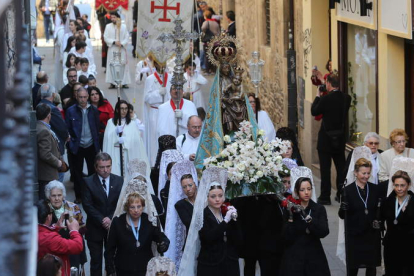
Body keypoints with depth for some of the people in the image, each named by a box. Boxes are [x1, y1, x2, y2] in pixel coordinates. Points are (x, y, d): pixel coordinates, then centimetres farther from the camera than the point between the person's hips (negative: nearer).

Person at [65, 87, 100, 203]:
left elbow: (97, 127, 7)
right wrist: (72, 142, -7)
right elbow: (68, 129, -1)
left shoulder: (93, 110, 2)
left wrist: (96, 143, 2)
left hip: (91, 146, 1)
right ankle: (79, 196, 16)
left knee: (93, 171, 7)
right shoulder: (71, 111, -3)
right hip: (78, 146, -1)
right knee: (78, 172, 7)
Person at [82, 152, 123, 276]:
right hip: (95, 228, -2)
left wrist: (111, 219, -14)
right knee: (96, 261, 5)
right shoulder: (88, 182, -6)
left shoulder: (119, 181, 1)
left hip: (113, 226, 2)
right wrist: (102, 220, -16)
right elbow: (87, 205, -10)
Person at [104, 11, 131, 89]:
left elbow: (127, 37, 3)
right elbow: (106, 37, 1)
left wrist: (122, 44, -13)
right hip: (112, 49, 0)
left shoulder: (123, 26, 4)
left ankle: (124, 83, 3)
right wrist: (114, 42, -12)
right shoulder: (108, 26, 5)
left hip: (122, 49, 0)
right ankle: (112, 83, 0)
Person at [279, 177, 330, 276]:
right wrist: (291, 218, -20)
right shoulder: (290, 210, -2)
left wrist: (309, 219, -23)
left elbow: (324, 232, -11)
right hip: (294, 259, -1)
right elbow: (287, 238, -9)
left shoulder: (319, 209, 3)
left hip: (315, 258, 1)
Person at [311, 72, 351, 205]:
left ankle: (325, 197, 4)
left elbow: (314, 111, -6)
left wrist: (318, 96, 4)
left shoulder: (325, 99, -19)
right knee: (341, 167, 14)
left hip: (326, 139, -5)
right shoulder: (346, 98, -2)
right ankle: (342, 194, 20)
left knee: (325, 168, 1)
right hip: (340, 139, 5)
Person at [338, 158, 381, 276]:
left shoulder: (375, 189, 2)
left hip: (372, 234, 3)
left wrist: (378, 219, -10)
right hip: (355, 234, -3)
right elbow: (342, 215, -6)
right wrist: (343, 209, -28)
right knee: (353, 266, 7)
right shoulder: (348, 190, -7)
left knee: (371, 266, 8)